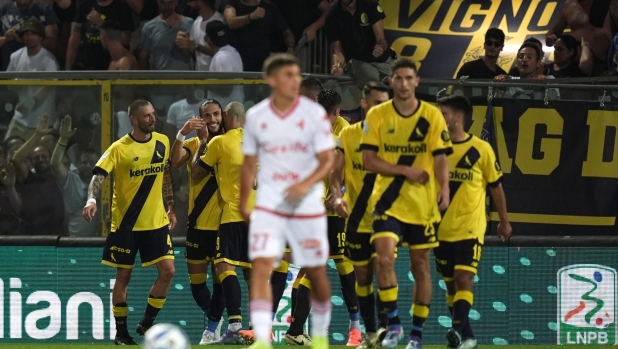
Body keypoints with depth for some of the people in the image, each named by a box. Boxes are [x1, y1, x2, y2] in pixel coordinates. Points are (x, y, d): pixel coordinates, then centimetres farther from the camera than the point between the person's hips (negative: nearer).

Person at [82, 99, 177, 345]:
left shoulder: (162, 142, 3)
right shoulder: (119, 148, -11)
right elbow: (99, 175, -19)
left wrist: (171, 208, 17)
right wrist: (91, 199, -37)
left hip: (156, 221, 4)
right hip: (125, 222, -4)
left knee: (167, 271, -5)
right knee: (123, 276, 2)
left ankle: (147, 323, 11)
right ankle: (121, 332, 14)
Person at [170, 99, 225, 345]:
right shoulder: (194, 144, 5)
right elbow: (176, 162, -15)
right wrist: (181, 134, -29)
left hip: (224, 223, -2)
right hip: (198, 223, 2)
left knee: (220, 278, -2)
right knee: (196, 280, 7)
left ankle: (212, 329, 6)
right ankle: (213, 317, 30)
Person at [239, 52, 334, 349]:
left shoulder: (314, 114, -5)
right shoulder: (256, 116, 1)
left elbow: (327, 160, -7)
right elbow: (249, 163, 13)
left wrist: (306, 184, -25)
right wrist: (243, 204, 17)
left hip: (307, 206, -1)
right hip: (268, 205, 1)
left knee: (316, 272, 8)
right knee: (261, 267, -16)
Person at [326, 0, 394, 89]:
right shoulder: (333, 16, -10)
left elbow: (380, 38, -16)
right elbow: (338, 51, -9)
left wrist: (380, 48, -42)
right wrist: (338, 65, -34)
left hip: (383, 59, 2)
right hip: (358, 61, -2)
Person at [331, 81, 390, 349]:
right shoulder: (348, 135, 4)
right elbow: (336, 173, 1)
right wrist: (338, 196, -18)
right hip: (357, 219, 2)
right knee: (363, 276, 8)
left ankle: (386, 325, -18)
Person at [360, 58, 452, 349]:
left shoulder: (432, 115, 1)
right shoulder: (377, 115, 0)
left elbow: (440, 157, -3)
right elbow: (368, 160, -3)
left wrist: (444, 188, -20)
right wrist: (405, 170, -13)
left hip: (423, 204, 1)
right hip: (388, 202, 0)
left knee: (420, 266, 5)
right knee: (384, 257, -17)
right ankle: (393, 323, -5)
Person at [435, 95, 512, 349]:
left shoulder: (481, 149, -4)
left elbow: (496, 186, 6)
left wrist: (504, 221, 11)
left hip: (470, 228, -4)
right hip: (442, 229, 4)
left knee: (464, 279, -17)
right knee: (451, 284, 9)